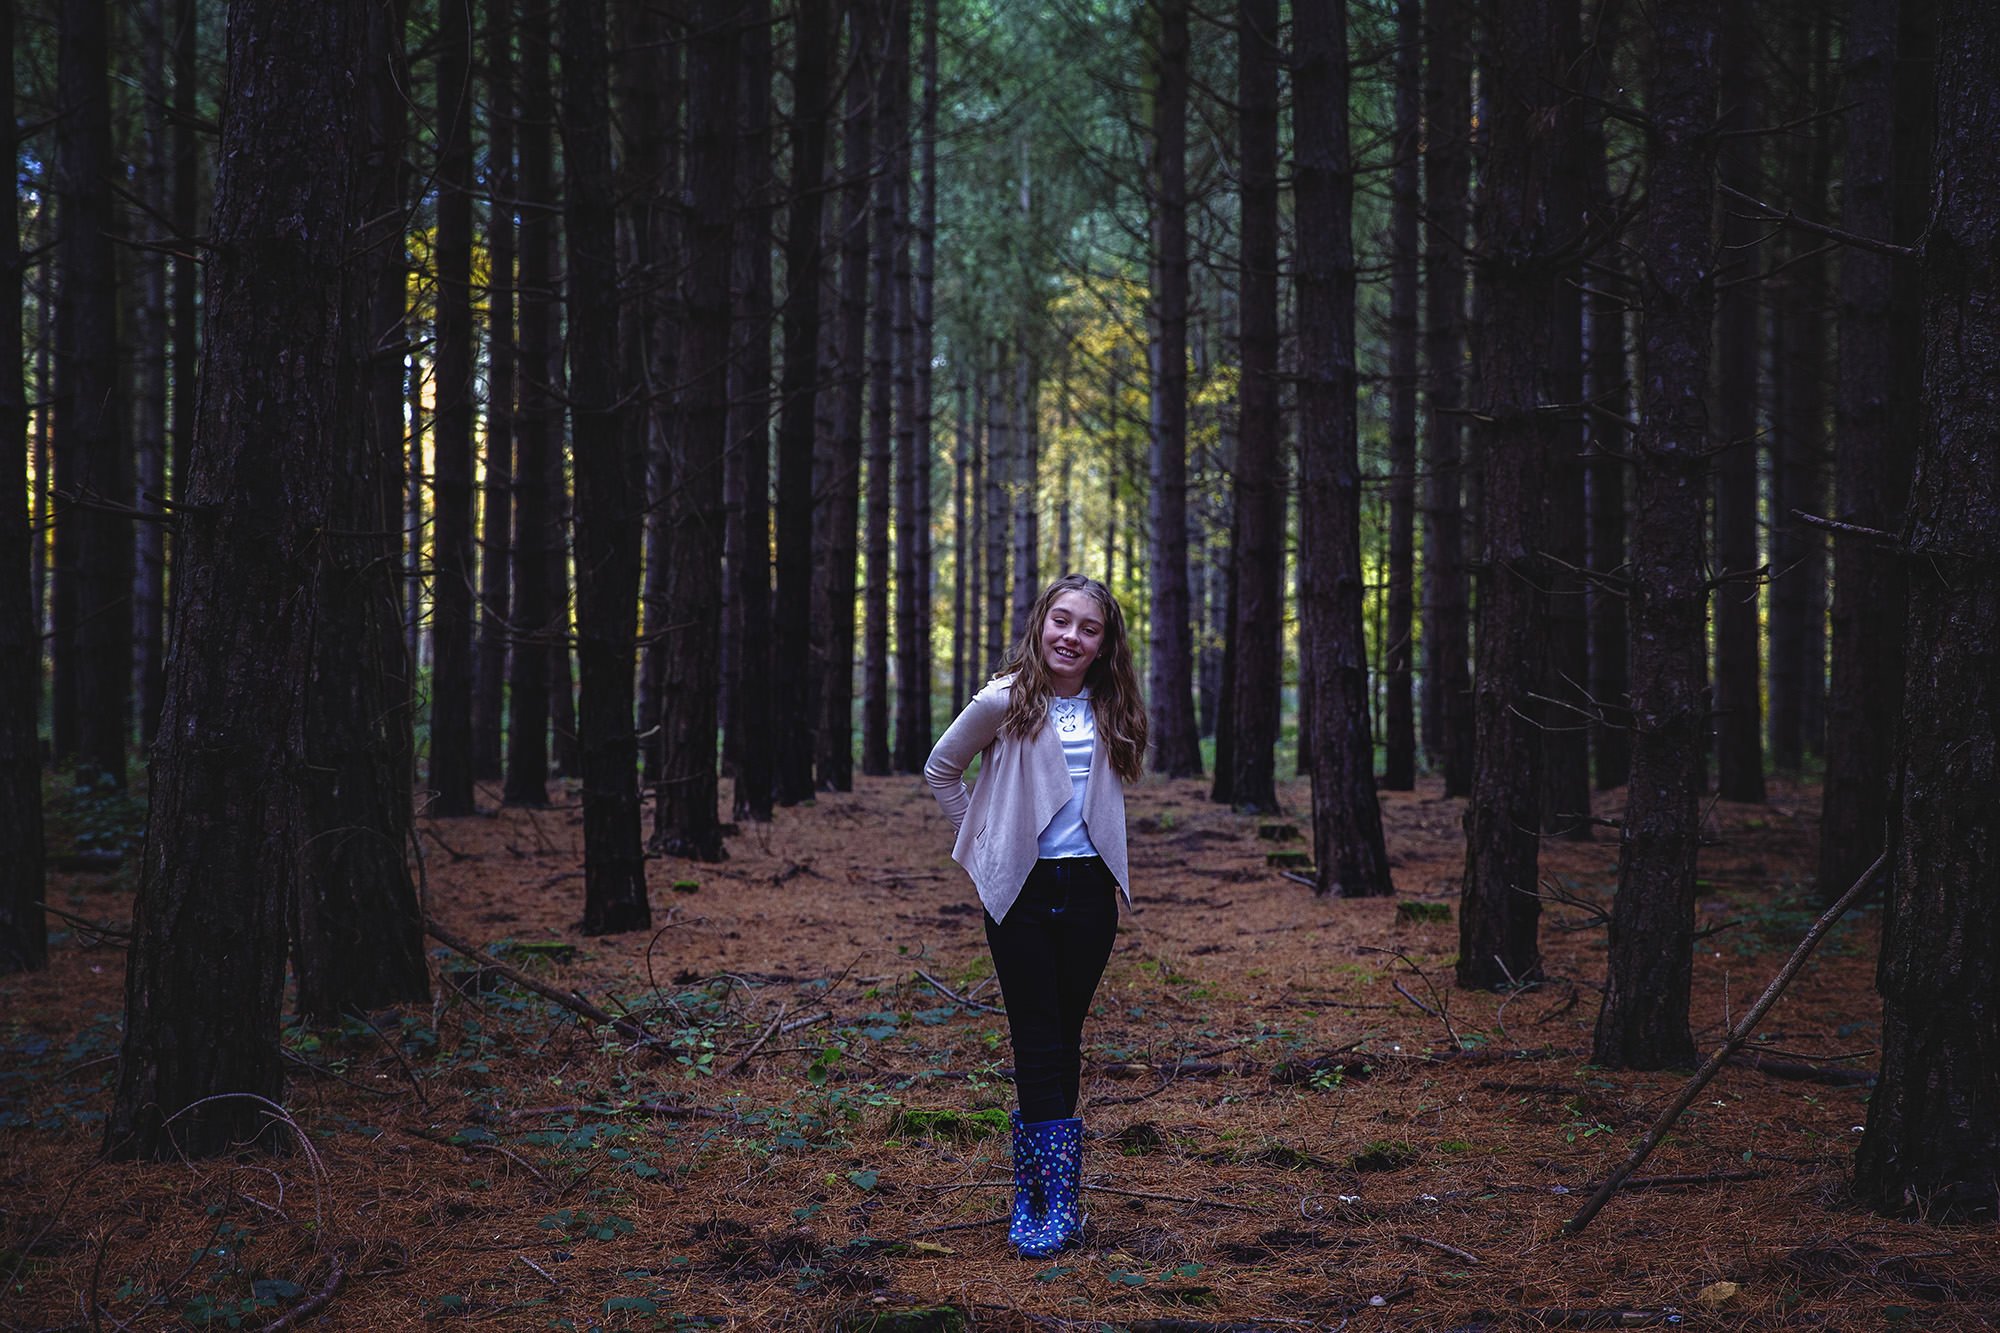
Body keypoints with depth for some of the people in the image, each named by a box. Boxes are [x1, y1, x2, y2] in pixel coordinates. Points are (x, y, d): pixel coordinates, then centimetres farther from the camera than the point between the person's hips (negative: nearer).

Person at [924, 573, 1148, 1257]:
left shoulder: (1109, 711, 6)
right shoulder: (1004, 702, -6)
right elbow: (940, 770, 7)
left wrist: (1109, 863, 14)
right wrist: (979, 841, 7)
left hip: (1089, 892, 4)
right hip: (1021, 892, -4)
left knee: (1063, 1041, 8)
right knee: (1039, 1044, -5)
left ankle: (1034, 1191, 17)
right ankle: (1058, 1198, -5)